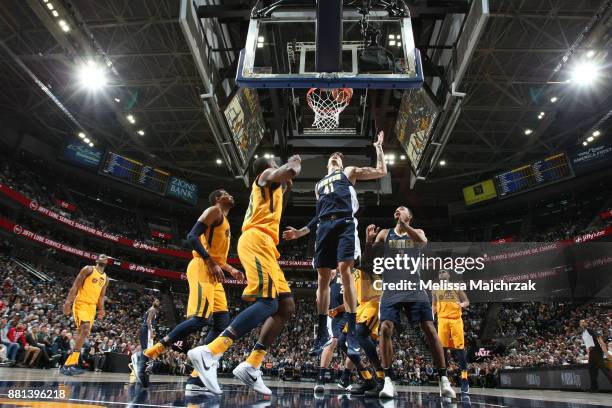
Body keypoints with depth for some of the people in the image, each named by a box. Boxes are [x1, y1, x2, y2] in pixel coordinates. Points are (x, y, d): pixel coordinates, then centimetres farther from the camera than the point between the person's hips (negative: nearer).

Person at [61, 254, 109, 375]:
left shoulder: (106, 278, 17)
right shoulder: (88, 269, -2)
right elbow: (75, 286, -8)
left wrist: (101, 309, 5)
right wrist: (68, 302, -18)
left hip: (92, 306, 7)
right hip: (81, 303, -7)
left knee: (82, 333, 5)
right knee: (85, 329, -23)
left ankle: (67, 364, 13)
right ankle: (72, 363, -22)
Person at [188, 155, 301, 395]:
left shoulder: (270, 190, 35)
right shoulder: (266, 175, 10)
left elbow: (277, 204, 54)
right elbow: (289, 171, -11)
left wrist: (285, 187, 49)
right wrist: (294, 163, 11)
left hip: (263, 244, 10)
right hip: (256, 240, -10)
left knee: (287, 307, 4)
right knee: (268, 303, -24)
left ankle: (251, 366, -2)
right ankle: (209, 353, -32)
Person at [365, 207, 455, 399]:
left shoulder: (416, 232, 12)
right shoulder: (384, 233, 12)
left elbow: (423, 241, -14)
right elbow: (369, 260, 6)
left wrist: (403, 224, -19)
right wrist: (369, 240, -10)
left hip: (414, 288, 0)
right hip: (391, 289, 0)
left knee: (429, 328, -7)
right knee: (385, 328, -15)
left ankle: (444, 379, 3)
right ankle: (388, 380, -8)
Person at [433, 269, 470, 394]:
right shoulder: (436, 290, 16)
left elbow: (467, 301, 8)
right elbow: (434, 305, 21)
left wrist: (462, 304, -15)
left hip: (456, 320, -2)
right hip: (442, 320, 2)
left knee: (460, 348, -7)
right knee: (443, 348, 1)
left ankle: (464, 378, -3)